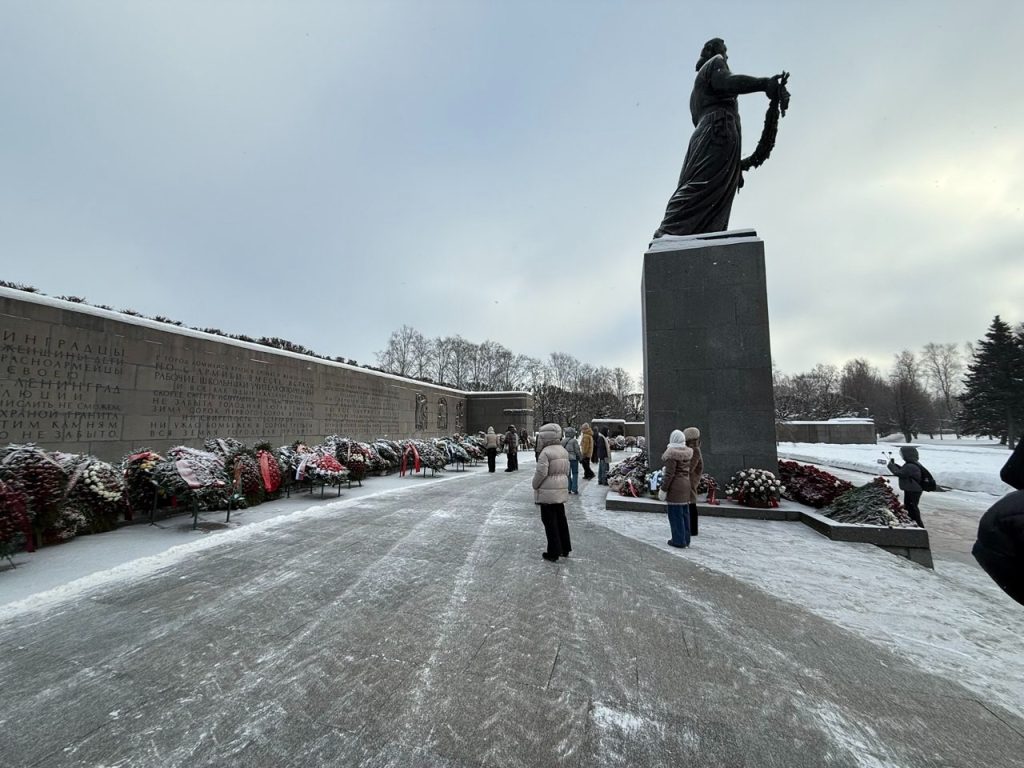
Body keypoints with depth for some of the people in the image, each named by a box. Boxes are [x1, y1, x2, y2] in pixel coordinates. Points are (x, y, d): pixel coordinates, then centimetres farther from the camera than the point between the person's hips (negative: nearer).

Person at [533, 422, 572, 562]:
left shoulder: (546, 452, -18)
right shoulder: (563, 451, 9)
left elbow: (541, 473, -20)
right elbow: (566, 471, 12)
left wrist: (535, 485, -4)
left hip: (547, 492, -8)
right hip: (561, 490, 8)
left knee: (550, 522, 2)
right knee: (561, 519, 18)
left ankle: (553, 552, 9)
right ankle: (565, 549, 28)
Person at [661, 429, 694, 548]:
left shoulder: (672, 453, -18)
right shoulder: (688, 452, 3)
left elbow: (669, 474, -19)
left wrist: (663, 488, -12)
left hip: (675, 486, -8)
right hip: (686, 484, 8)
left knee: (675, 513, 1)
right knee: (684, 513, 15)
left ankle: (679, 541, 7)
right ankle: (686, 539, 23)